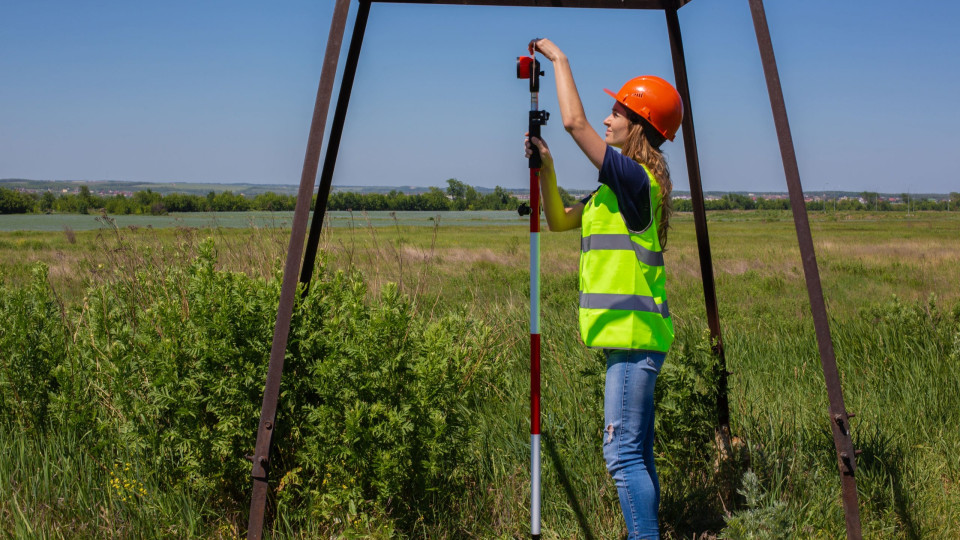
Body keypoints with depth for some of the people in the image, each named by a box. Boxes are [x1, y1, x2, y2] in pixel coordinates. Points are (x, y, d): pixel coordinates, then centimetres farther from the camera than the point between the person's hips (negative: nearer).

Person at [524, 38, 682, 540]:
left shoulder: (636, 178, -12)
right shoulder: (616, 187, 17)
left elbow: (574, 122, -17)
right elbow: (559, 221, 22)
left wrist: (559, 58, -5)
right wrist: (545, 168, 10)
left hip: (633, 332, -10)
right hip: (632, 334, 10)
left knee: (623, 452, -10)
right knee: (637, 453, 15)